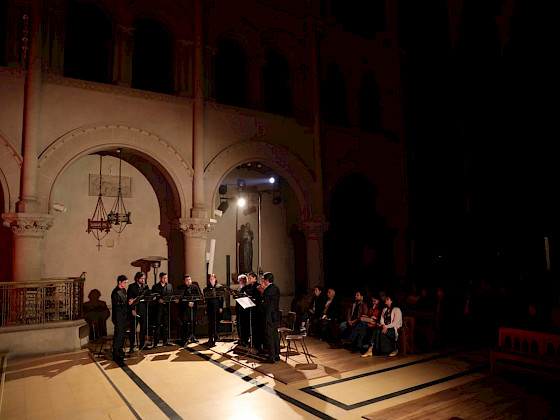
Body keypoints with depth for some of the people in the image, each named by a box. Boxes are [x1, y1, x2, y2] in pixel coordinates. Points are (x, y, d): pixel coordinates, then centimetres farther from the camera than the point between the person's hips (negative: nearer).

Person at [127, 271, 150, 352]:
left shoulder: (146, 286, 11)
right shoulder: (132, 287, -2)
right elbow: (129, 299, -6)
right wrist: (132, 310, -12)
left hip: (143, 311, 4)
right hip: (134, 311, -4)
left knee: (144, 328, 7)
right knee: (133, 330, 2)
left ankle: (142, 345, 19)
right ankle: (131, 347, 11)